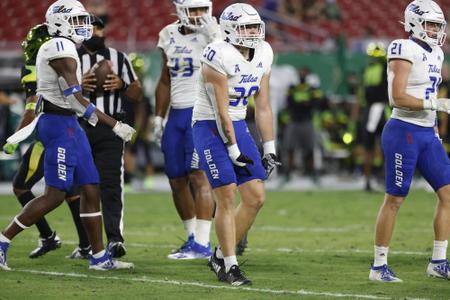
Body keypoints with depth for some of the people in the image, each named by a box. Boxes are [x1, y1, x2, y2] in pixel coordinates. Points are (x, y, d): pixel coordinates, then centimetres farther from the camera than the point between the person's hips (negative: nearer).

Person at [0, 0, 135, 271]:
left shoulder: (53, 49, 15)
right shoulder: (61, 49, -16)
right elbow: (75, 99, -20)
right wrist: (114, 125, -18)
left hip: (68, 125, 10)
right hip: (60, 125, -10)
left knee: (91, 190, 9)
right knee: (55, 195, -7)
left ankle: (99, 257, 13)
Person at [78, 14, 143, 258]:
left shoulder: (119, 59, 11)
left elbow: (137, 94, 13)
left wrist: (122, 85, -7)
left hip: (109, 129, -1)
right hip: (78, 127, 1)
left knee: (110, 183, -13)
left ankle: (115, 238, -22)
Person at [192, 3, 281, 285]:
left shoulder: (263, 55, 3)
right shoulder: (219, 57, -20)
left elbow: (263, 107, 8)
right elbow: (221, 110, -18)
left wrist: (269, 150, 6)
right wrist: (233, 150, -15)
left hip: (238, 125, 8)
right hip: (211, 127, -8)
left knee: (256, 198, 3)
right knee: (227, 197, -10)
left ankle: (221, 256, 16)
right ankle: (229, 266, -1)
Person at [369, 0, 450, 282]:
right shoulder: (405, 52, -14)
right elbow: (398, 97, -21)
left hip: (427, 134, 9)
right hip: (404, 132, -9)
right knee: (395, 199, -2)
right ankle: (379, 267, 7)